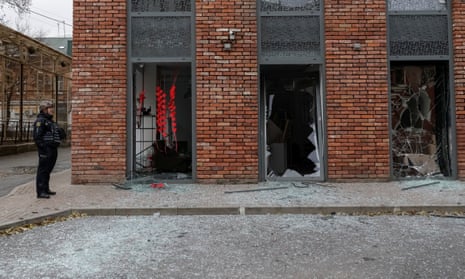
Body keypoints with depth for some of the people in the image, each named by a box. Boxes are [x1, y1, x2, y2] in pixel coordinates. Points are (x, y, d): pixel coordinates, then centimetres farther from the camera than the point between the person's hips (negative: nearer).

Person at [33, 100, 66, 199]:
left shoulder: (50, 121, 20)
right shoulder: (40, 121, -9)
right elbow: (36, 135, -17)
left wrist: (61, 133, 10)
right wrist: (42, 147, -22)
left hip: (53, 149, 9)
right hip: (46, 150, -9)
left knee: (48, 169, 16)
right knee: (43, 169, -6)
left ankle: (46, 189, 26)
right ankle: (40, 192, -3)